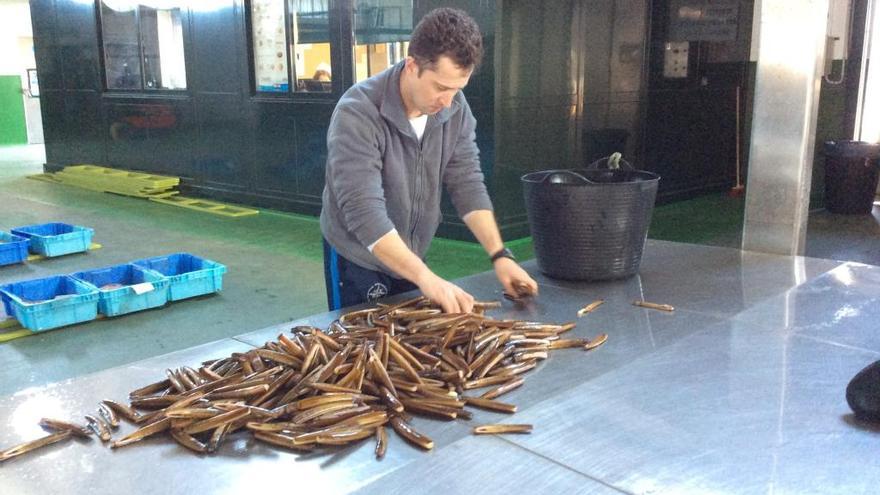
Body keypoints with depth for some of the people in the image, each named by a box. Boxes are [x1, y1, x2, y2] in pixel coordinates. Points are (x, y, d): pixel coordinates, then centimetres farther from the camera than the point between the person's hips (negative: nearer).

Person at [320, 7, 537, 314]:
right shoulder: (357, 114, -28)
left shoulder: (455, 109, -10)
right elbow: (364, 211, -35)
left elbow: (467, 185, -6)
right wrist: (426, 278, -42)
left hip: (410, 259, 6)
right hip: (359, 260, -5)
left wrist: (499, 255, -17)